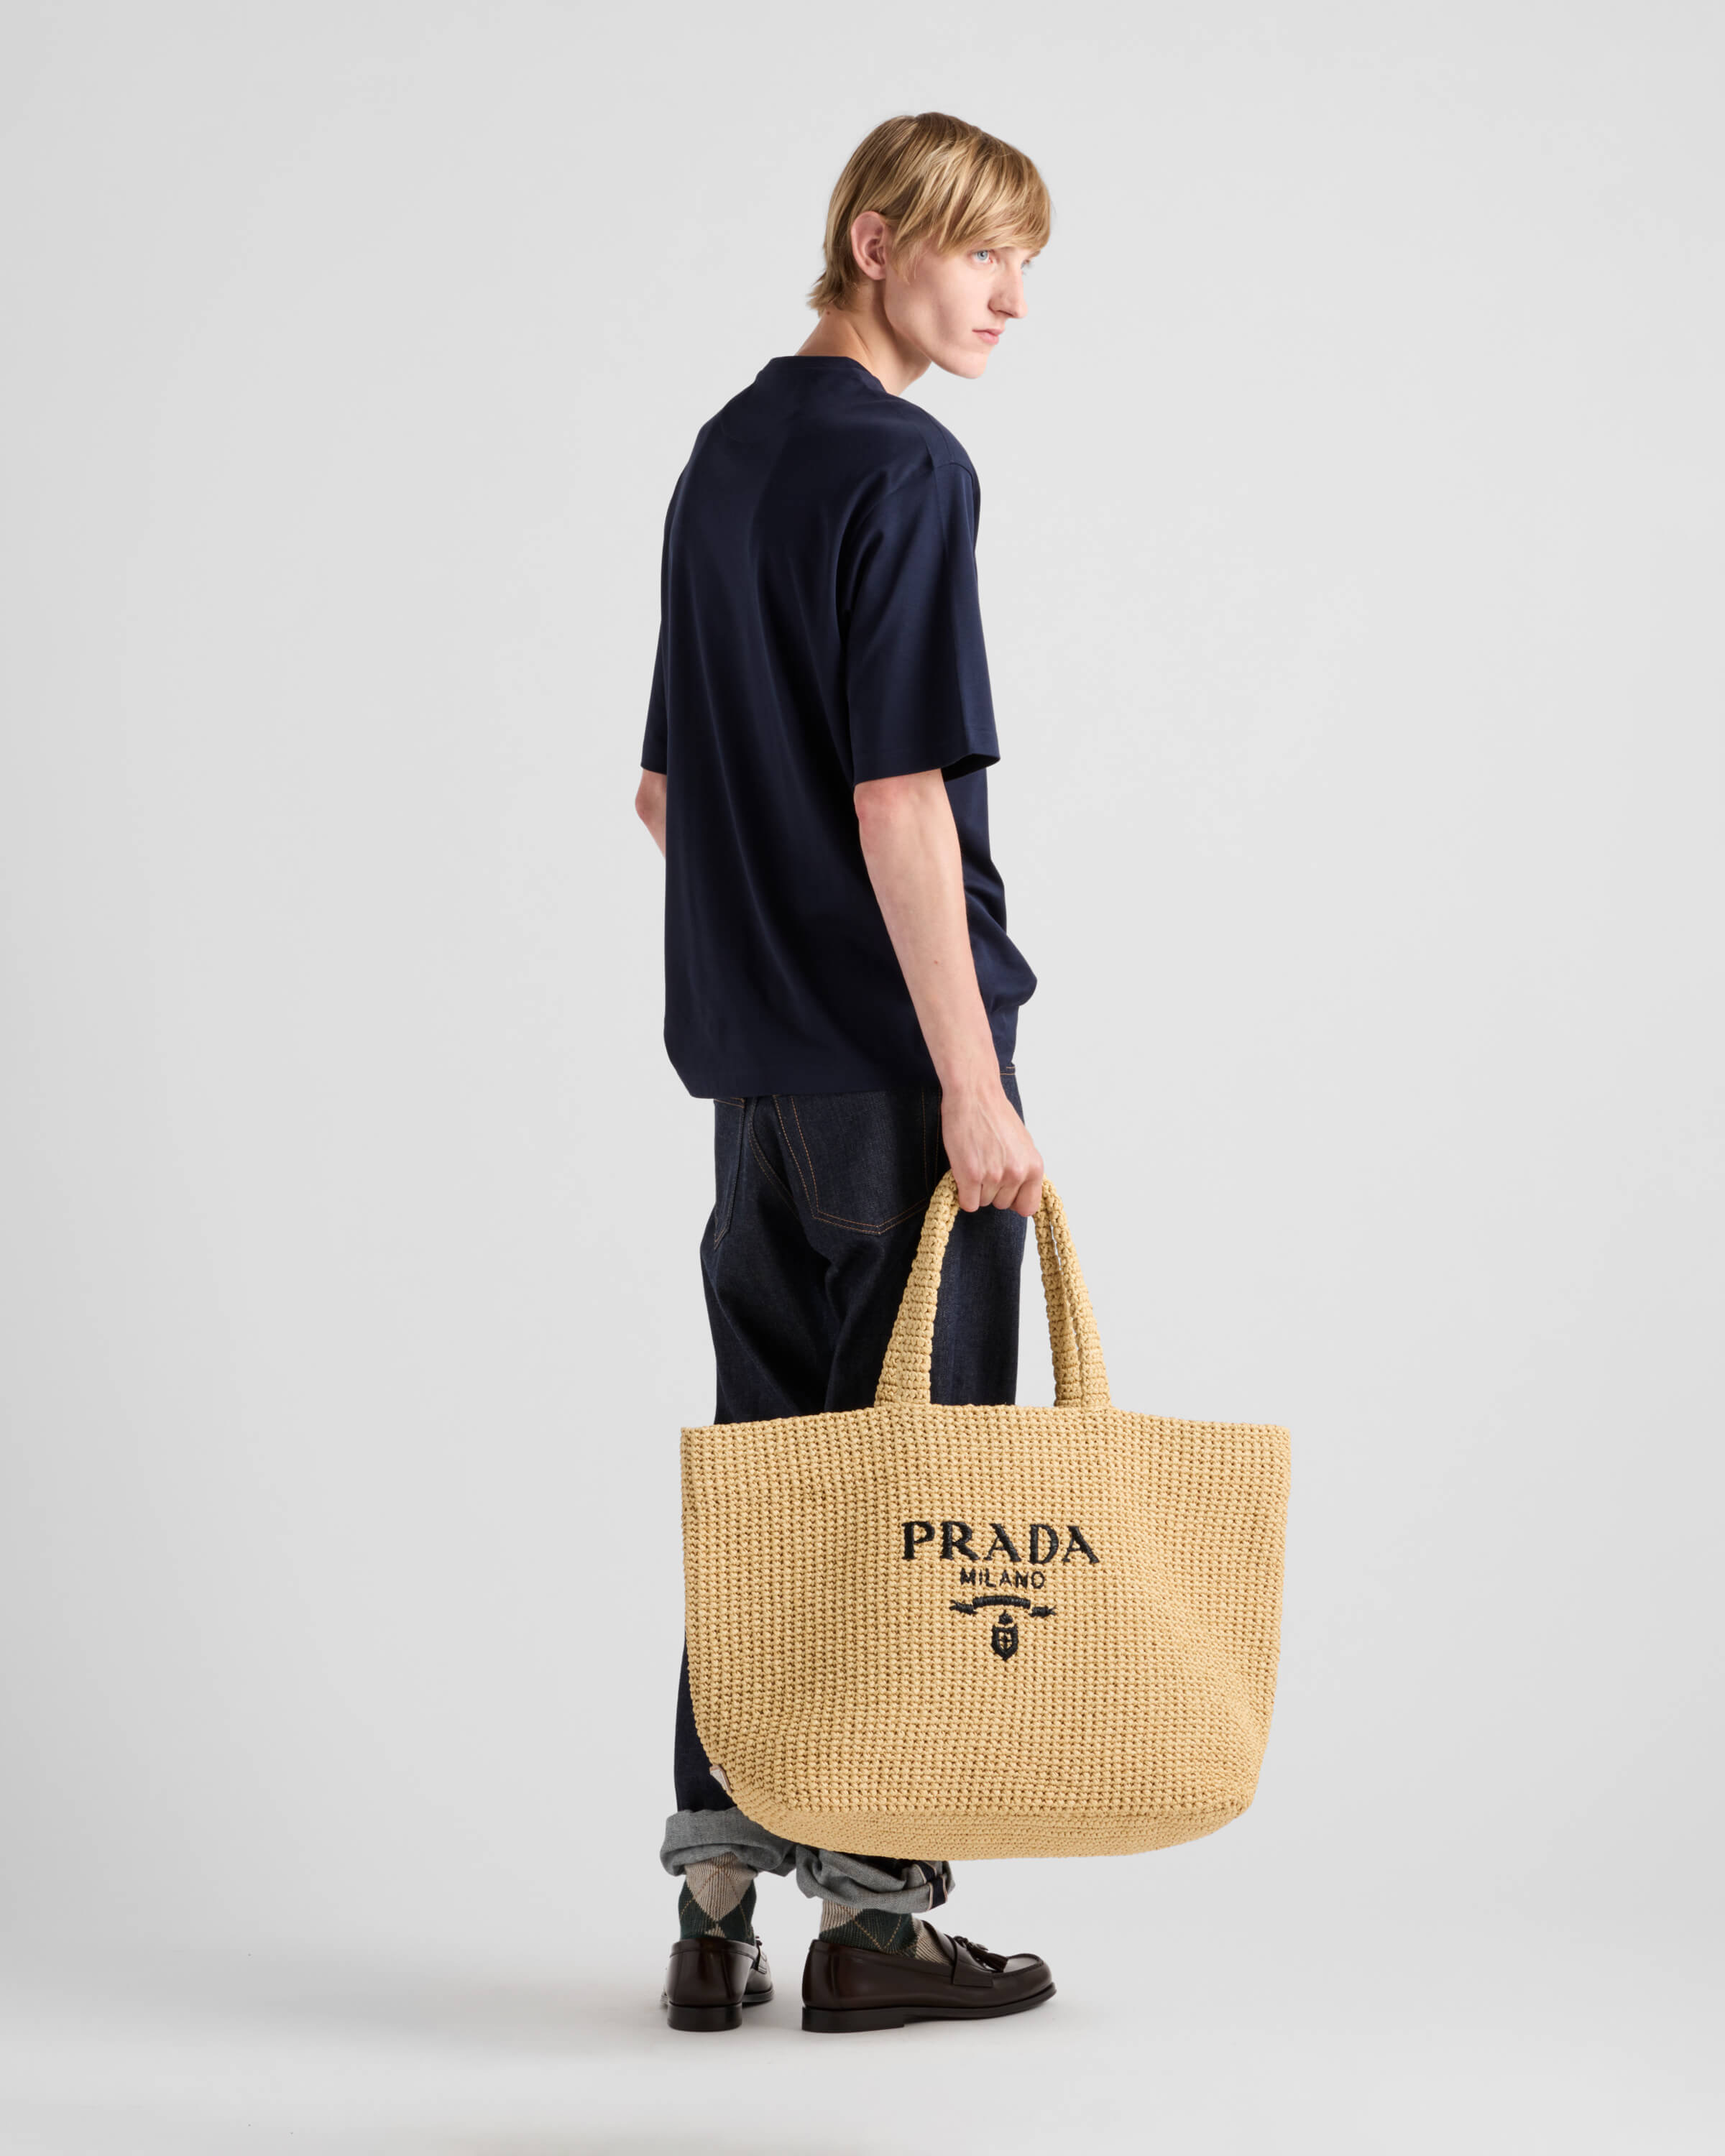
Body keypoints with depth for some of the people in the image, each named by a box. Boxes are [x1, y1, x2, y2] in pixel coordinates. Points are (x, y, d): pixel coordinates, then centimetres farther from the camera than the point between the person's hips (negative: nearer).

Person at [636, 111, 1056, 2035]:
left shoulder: (724, 455, 15)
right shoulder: (905, 468, -12)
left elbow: (665, 785, 19)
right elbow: (900, 797, -19)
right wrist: (972, 1073, -18)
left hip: (749, 1047, 8)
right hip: (893, 1047, -8)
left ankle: (715, 1901, 16)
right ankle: (873, 1914, 7)